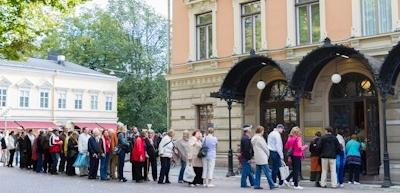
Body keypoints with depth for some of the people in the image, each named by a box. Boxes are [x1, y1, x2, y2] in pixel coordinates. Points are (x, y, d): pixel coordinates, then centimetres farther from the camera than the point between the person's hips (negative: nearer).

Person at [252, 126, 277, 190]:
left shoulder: (253, 138, 11)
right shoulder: (260, 138, -16)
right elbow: (265, 147, -10)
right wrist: (268, 154, 6)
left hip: (257, 158, 9)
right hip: (262, 158, -9)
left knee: (258, 172, 11)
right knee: (267, 172, -5)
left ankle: (256, 185, 11)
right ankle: (271, 185, -3)